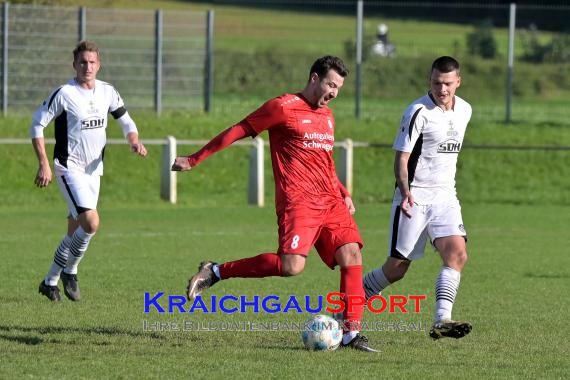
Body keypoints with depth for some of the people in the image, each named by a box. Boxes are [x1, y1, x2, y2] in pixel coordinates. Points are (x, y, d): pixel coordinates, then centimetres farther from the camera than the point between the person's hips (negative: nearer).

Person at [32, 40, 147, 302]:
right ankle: (70, 272, -1)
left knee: (75, 230, 10)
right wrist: (44, 164, -16)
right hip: (69, 168, -6)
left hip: (94, 169, 6)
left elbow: (125, 120, 16)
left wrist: (135, 142, -5)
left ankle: (50, 282, 25)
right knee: (91, 222, -21)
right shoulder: (64, 94, -14)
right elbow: (37, 125, -10)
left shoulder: (107, 92, 3)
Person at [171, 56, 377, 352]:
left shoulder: (327, 116, 20)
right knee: (292, 265, -22)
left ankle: (351, 333, -5)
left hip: (331, 202, 8)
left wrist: (343, 194, 23)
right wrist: (194, 160, -1)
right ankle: (215, 272, -7)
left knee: (352, 255, -9)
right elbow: (238, 131, -2)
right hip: (298, 202, -8)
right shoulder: (284, 107, -4)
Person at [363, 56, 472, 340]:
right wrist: (405, 191, -29)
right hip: (414, 197, -5)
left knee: (457, 254, -18)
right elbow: (401, 158, -14)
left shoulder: (464, 111, 9)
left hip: (445, 197, 5)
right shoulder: (418, 112, -12)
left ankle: (441, 321, -24)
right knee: (397, 268, -2)